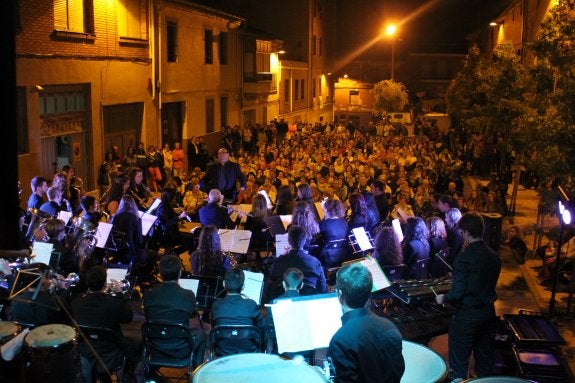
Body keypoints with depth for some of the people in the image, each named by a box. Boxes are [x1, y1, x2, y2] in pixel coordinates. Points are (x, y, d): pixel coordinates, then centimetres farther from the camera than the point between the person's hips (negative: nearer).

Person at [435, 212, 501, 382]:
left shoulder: (463, 258, -20)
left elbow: (457, 293, -21)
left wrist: (443, 298, -3)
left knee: (459, 362, 5)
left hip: (467, 315, -7)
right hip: (488, 311, 7)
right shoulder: (494, 256, 1)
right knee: (485, 358, 18)